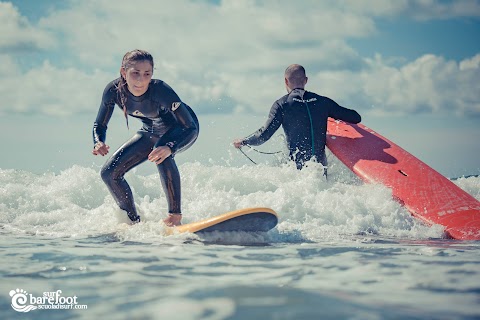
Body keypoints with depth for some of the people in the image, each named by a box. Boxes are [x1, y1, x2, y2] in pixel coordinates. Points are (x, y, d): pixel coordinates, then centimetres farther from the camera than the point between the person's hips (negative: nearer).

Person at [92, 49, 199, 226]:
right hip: (151, 132, 5)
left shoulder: (161, 91, -37)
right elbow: (99, 125, -10)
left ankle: (175, 216, -31)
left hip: (182, 130, -5)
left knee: (161, 154, -39)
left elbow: (191, 128, -35)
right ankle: (134, 221, 12)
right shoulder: (113, 91, -25)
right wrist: (98, 142, -33)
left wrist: (169, 147, -54)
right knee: (109, 172, -5)